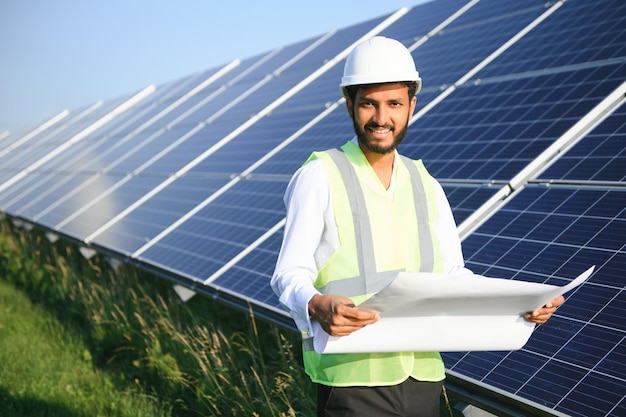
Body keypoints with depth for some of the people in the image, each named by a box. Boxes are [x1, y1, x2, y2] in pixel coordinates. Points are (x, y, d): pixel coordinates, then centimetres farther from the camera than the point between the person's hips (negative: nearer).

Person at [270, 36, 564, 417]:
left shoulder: (425, 186, 12)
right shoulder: (319, 177, -5)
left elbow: (453, 274, 12)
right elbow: (290, 274, -9)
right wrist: (317, 305, -30)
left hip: (423, 375, 5)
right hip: (352, 377, -5)